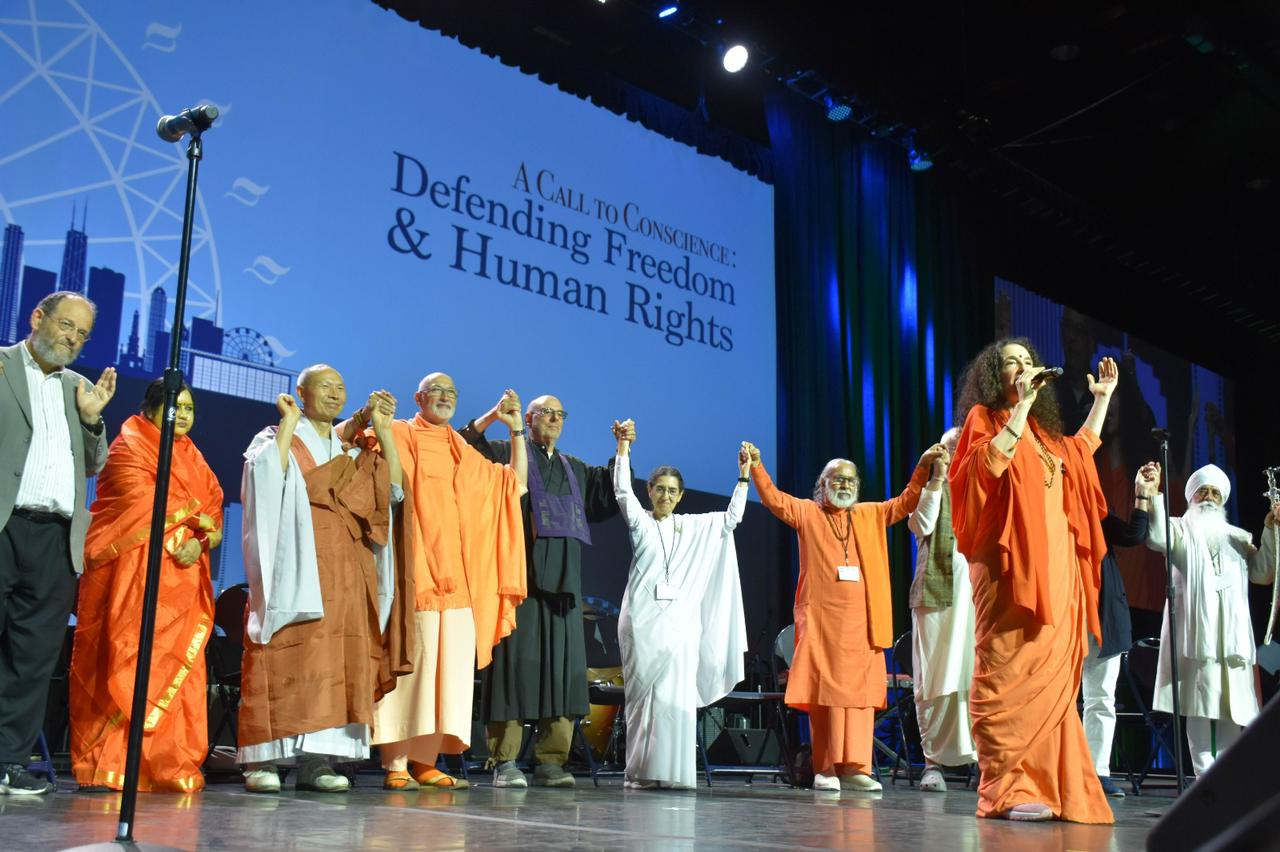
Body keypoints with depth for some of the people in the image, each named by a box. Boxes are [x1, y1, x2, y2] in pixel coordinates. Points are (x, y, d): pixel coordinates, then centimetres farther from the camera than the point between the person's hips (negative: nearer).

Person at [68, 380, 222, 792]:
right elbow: (144, 506, -10)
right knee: (124, 665, -9)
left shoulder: (193, 459, 21)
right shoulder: (129, 447, 2)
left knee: (178, 667, 0)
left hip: (181, 580, 6)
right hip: (131, 575, -6)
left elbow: (213, 517, 12)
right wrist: (195, 517, 1)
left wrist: (199, 542, -9)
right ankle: (106, 768, -6)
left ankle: (169, 768, 2)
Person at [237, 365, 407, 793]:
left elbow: (391, 485, 7)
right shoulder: (278, 437, 8)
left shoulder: (349, 451, 22)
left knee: (337, 659, -2)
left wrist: (382, 428, 3)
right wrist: (289, 421, -8)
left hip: (344, 572, 5)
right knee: (287, 654, -12)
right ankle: (263, 758, -9)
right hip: (296, 565, -5)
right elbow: (269, 475, -15)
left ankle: (315, 757, -1)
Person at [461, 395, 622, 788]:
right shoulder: (506, 453, 7)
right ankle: (504, 762, -4)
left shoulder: (575, 469, 26)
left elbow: (610, 497, 28)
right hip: (520, 574, -5)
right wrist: (491, 416, -20)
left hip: (563, 579, 6)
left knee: (561, 665, 1)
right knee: (515, 660, -8)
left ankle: (550, 762, 6)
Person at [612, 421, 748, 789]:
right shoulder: (640, 520, 6)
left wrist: (743, 477, 10)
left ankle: (672, 771, -3)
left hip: (681, 620, 3)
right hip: (643, 619, -3)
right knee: (643, 694, -3)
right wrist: (623, 446, -15)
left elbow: (731, 519, 16)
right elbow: (622, 491, -7)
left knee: (676, 697, -5)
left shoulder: (694, 526, 16)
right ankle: (641, 771, 0)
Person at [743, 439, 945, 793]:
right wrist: (756, 466, -16)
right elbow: (774, 499, -3)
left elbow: (907, 502, 16)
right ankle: (825, 768, -1)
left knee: (859, 691, -1)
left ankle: (855, 766, 1)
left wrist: (923, 466, 5)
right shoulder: (807, 513, 9)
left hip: (861, 621, 3)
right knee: (823, 691, -4)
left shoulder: (871, 516, 19)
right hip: (820, 618, -3)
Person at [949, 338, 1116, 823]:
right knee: (1010, 673, -11)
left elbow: (1082, 452, 41)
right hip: (1012, 566, -7)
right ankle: (1006, 789, -12)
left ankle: (1048, 785, 5)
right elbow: (989, 463, -18)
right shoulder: (984, 417, 2)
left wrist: (1102, 398, 40)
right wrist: (1022, 404, -16)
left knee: (1050, 676, 3)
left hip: (1054, 567, 7)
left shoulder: (1042, 432, 23)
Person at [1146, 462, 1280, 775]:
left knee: (1233, 706, -2)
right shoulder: (1180, 529, 15)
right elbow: (1157, 538, -8)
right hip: (1196, 629, -3)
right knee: (1199, 704, -9)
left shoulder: (1239, 537, 25)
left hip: (1233, 631, 3)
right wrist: (1152, 495, -19)